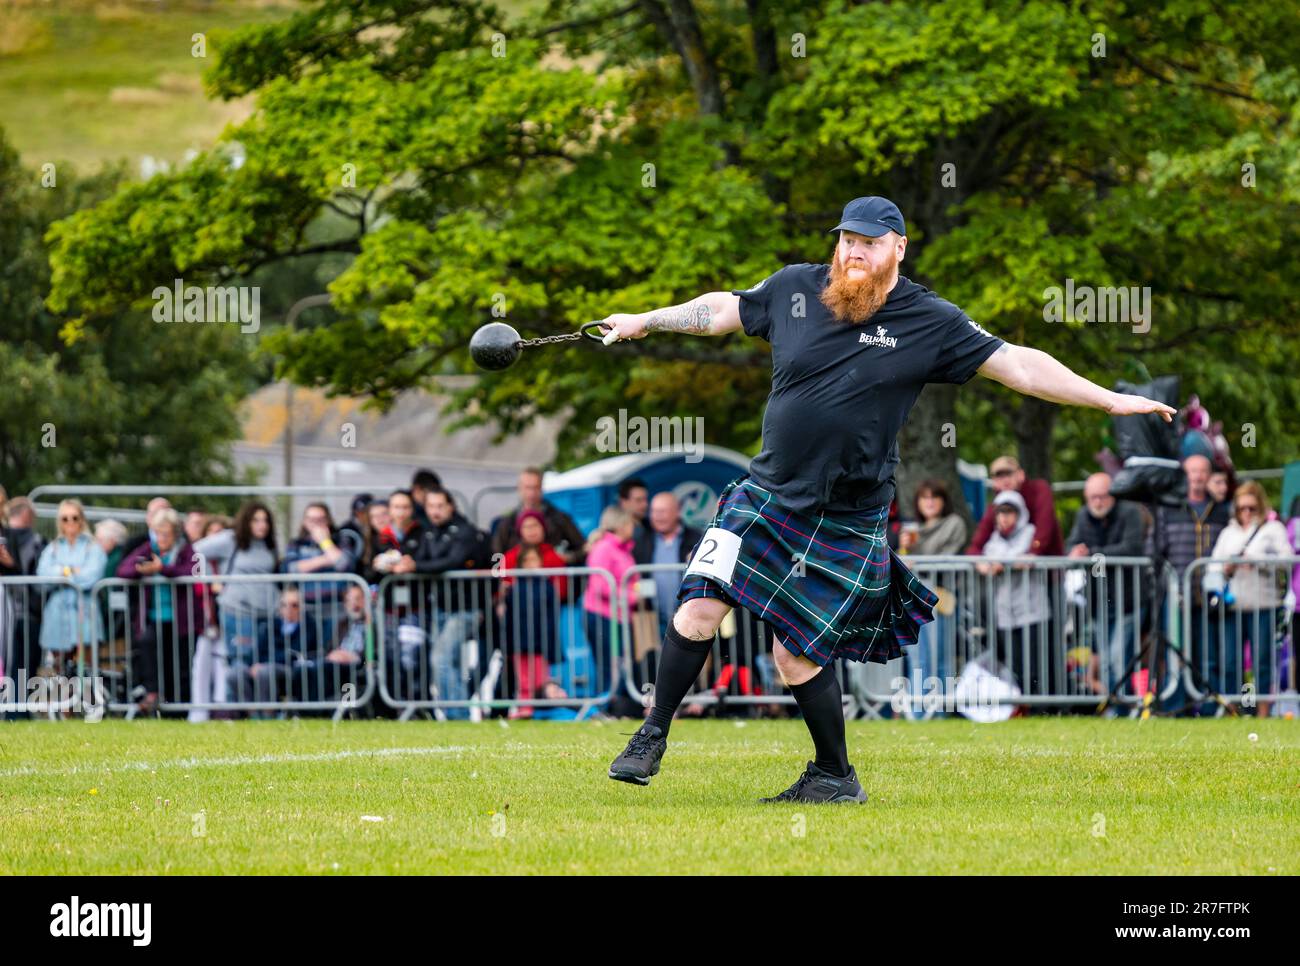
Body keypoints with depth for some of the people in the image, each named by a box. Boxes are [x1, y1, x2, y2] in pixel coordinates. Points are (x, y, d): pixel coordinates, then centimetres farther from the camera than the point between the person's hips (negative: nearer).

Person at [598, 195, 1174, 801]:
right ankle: (652, 737, 6)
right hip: (767, 494, 3)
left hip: (847, 520, -3)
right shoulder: (794, 289, 2)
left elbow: (1018, 366, -6)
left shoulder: (930, 323, -6)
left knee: (797, 652, -3)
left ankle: (836, 776, 16)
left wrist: (1111, 400, -10)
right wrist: (645, 321, 24)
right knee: (700, 609, -10)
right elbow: (724, 310, 18)